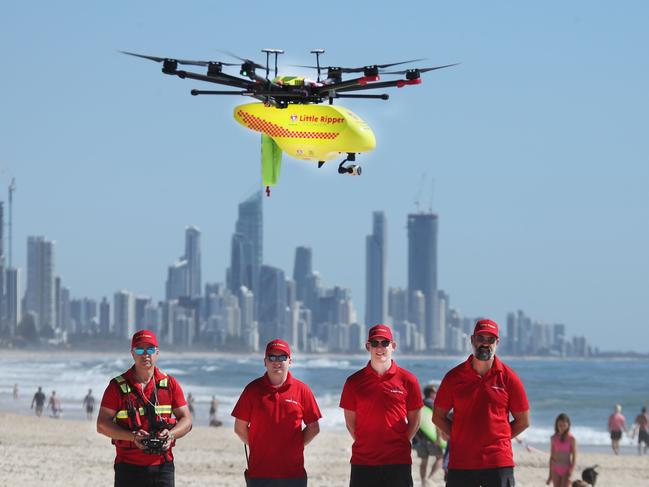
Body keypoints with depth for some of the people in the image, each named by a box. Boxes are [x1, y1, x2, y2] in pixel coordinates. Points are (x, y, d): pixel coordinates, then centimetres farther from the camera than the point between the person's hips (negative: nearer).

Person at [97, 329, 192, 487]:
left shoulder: (170, 384, 6)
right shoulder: (118, 386, 0)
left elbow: (186, 420, 8)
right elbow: (102, 424, -4)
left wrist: (171, 434, -14)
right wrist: (132, 436, -19)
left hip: (161, 467, 1)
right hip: (128, 467, -1)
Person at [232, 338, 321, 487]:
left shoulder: (302, 390, 3)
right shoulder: (253, 389, 3)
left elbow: (313, 428, 8)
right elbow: (240, 427, 7)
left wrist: (295, 447, 1)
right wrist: (258, 447, 3)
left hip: (293, 472, 0)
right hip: (259, 472, 0)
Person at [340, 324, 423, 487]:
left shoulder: (408, 380, 2)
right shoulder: (354, 381, 4)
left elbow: (414, 421, 9)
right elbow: (350, 422, 10)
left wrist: (400, 445, 3)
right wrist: (365, 444, 4)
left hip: (398, 462, -1)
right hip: (363, 462, 1)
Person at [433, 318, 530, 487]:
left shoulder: (508, 378, 1)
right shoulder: (454, 377, 4)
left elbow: (523, 421, 8)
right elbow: (438, 417, 11)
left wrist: (498, 438, 1)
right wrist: (462, 438, 3)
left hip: (498, 462, -1)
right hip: (461, 462, 1)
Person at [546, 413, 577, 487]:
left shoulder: (571, 439, -7)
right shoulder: (554, 439, 4)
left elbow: (574, 457, -8)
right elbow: (552, 456, 11)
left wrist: (570, 473, -15)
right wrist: (550, 474, 11)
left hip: (566, 470, -4)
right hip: (556, 470, 4)